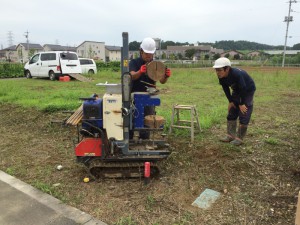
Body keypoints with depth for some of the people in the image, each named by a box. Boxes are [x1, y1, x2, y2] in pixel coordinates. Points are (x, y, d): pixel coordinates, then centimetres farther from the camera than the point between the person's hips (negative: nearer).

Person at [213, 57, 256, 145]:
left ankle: (239, 138, -1)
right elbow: (226, 89, -4)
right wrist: (231, 101, -4)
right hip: (237, 91, 7)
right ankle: (230, 135, 13)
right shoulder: (221, 77, -19)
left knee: (244, 114, -9)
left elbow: (243, 89, -29)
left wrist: (242, 104, -19)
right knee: (231, 112, 6)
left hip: (248, 91, -7)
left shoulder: (237, 74, -38)